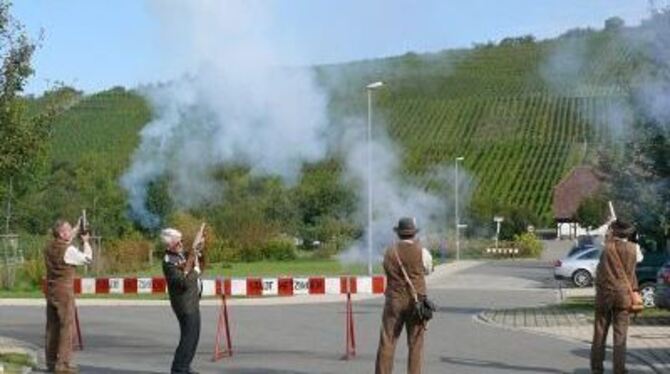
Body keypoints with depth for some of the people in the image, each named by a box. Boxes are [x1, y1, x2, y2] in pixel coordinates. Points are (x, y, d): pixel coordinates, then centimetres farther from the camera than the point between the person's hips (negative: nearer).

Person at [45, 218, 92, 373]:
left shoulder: (49, 247, 6)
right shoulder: (68, 250, -16)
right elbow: (87, 258, -7)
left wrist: (77, 229, 22)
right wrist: (85, 242, 6)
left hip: (50, 291, 8)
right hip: (64, 292, -8)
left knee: (52, 326, 12)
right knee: (66, 326, -4)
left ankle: (51, 361, 17)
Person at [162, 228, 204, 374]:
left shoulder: (181, 254, 6)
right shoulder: (168, 262, -21)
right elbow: (185, 282, -28)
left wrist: (194, 250, 9)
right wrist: (196, 270, -16)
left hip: (193, 302, 10)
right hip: (185, 304, -10)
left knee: (193, 336, 15)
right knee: (189, 337, -8)